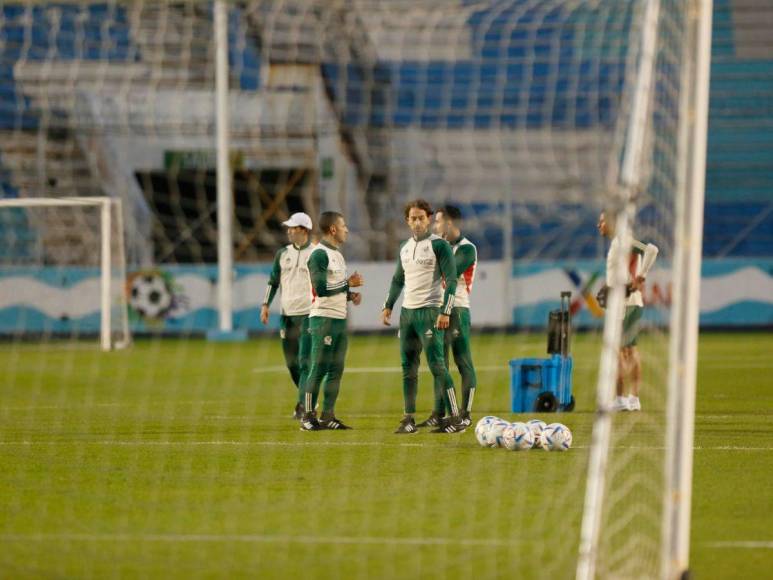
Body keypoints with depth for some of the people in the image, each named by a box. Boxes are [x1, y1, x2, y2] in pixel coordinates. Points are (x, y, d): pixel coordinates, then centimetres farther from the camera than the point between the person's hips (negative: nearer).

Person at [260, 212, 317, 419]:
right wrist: (266, 304, 5)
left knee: (305, 361, -11)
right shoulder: (283, 253, 11)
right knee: (291, 362, 7)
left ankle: (303, 405, -10)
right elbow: (274, 281, 15)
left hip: (309, 314, -5)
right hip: (287, 315, 5)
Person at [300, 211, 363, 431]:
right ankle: (308, 417, -4)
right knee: (318, 370, -7)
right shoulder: (319, 255, -13)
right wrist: (348, 284, -12)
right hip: (324, 319, -9)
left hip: (340, 319, 9)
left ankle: (328, 416, 12)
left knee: (336, 370, 8)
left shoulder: (338, 254, 17)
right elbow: (321, 289, -20)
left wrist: (350, 295, 7)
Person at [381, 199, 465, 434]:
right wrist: (388, 306, 19)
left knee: (436, 365, -12)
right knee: (408, 366, 7)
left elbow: (451, 279, -11)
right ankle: (409, 418, 11)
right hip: (407, 311, 7)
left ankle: (455, 417, -13)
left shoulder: (438, 245, -7)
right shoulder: (405, 247, 15)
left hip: (429, 311, -7)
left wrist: (445, 311, -19)